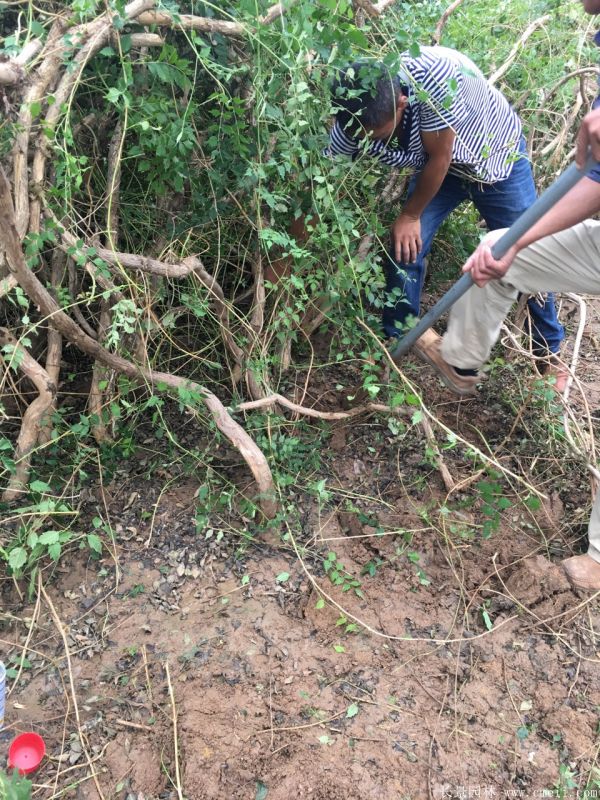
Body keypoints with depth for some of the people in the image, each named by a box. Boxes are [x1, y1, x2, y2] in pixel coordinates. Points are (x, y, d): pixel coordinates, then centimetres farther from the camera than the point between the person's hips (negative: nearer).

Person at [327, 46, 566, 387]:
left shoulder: (431, 74, -41)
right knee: (405, 249, -12)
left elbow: (439, 158, -29)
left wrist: (410, 215, -16)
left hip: (496, 154, -3)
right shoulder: (352, 122, -26)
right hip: (437, 166, 3)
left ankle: (549, 350, 22)